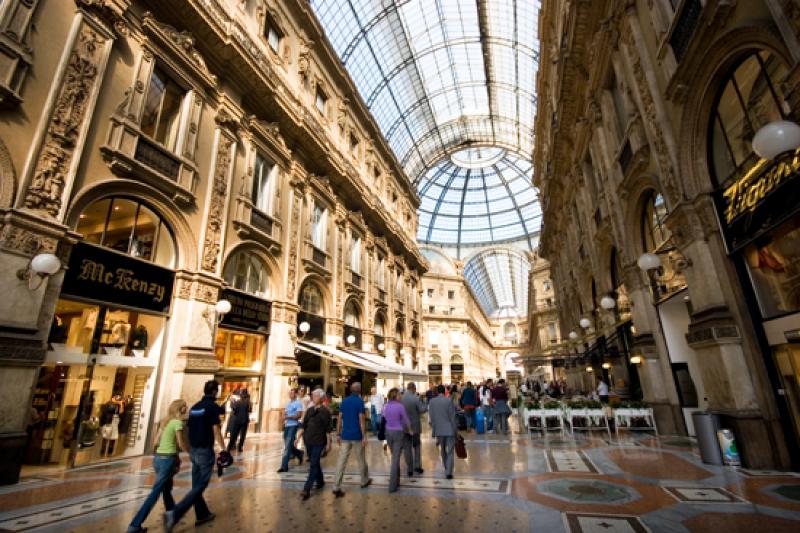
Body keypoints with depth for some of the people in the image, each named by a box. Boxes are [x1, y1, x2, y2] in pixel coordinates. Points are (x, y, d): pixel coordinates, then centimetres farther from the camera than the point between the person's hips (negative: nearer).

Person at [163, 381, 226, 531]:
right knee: (200, 486, 0)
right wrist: (224, 450, -12)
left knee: (196, 484, 15)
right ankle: (174, 514, -10)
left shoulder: (195, 406, 8)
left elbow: (188, 428, 12)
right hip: (205, 450, -8)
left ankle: (202, 514, 26)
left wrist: (189, 449, 22)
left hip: (194, 450, 8)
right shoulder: (213, 406, -15)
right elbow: (216, 431, -18)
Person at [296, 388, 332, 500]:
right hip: (308, 440, 6)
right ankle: (320, 481, 36)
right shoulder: (309, 410, 6)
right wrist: (298, 437, 1)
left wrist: (328, 443, -8)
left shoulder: (325, 411, -9)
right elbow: (303, 425, 9)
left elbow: (328, 429, -8)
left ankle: (307, 489, -1)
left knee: (313, 464, -6)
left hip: (319, 442, -6)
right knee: (315, 463, 17)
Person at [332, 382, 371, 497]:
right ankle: (365, 481, 31)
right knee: (361, 459, 14)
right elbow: (361, 420, -14)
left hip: (345, 436, 4)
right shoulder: (360, 401, -11)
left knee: (341, 461, 2)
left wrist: (338, 434, 11)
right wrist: (364, 436, -9)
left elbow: (339, 419, 5)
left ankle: (336, 487, -3)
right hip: (357, 436, -4)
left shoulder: (344, 401, 4)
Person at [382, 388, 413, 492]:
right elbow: (406, 420, -6)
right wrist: (410, 431, 12)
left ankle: (396, 481, 30)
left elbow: (383, 419, 7)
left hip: (388, 432, 5)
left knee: (394, 456, 20)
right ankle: (392, 485, 3)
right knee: (396, 458, 0)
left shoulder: (385, 406, -2)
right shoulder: (400, 406, -16)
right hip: (398, 433, -5)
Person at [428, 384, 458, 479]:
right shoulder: (449, 401, -12)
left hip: (439, 430, 3)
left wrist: (434, 430, 9)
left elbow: (431, 417, 1)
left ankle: (446, 468, 32)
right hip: (449, 429, -3)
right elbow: (452, 416, -9)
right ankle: (449, 472, -1)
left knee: (443, 450, 21)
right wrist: (455, 430, 0)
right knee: (450, 451, 5)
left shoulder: (432, 401, -3)